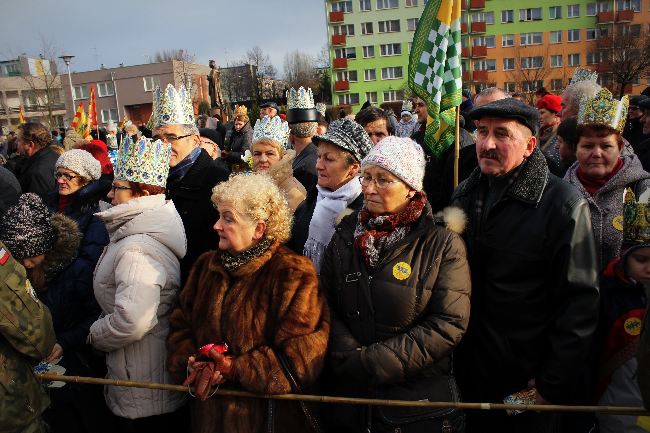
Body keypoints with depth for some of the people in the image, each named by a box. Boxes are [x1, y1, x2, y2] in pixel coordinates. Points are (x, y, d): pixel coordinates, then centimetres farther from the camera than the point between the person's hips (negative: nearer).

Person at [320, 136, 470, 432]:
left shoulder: (442, 244, -9)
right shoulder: (346, 236, 1)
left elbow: (449, 325, -15)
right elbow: (327, 307, 0)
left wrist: (371, 361, -18)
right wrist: (350, 357, -17)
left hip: (417, 400, -3)